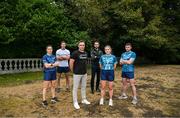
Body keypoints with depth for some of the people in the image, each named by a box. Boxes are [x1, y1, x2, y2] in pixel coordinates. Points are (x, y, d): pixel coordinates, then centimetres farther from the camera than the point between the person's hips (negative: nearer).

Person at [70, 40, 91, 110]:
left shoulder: (86, 53, 7)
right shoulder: (75, 53, -14)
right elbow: (71, 63, -14)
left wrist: (85, 70, 15)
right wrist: (73, 71, -4)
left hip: (84, 73, 7)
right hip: (77, 73, -7)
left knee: (84, 87, 16)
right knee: (75, 88, 4)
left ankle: (84, 99, 32)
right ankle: (75, 102, 15)